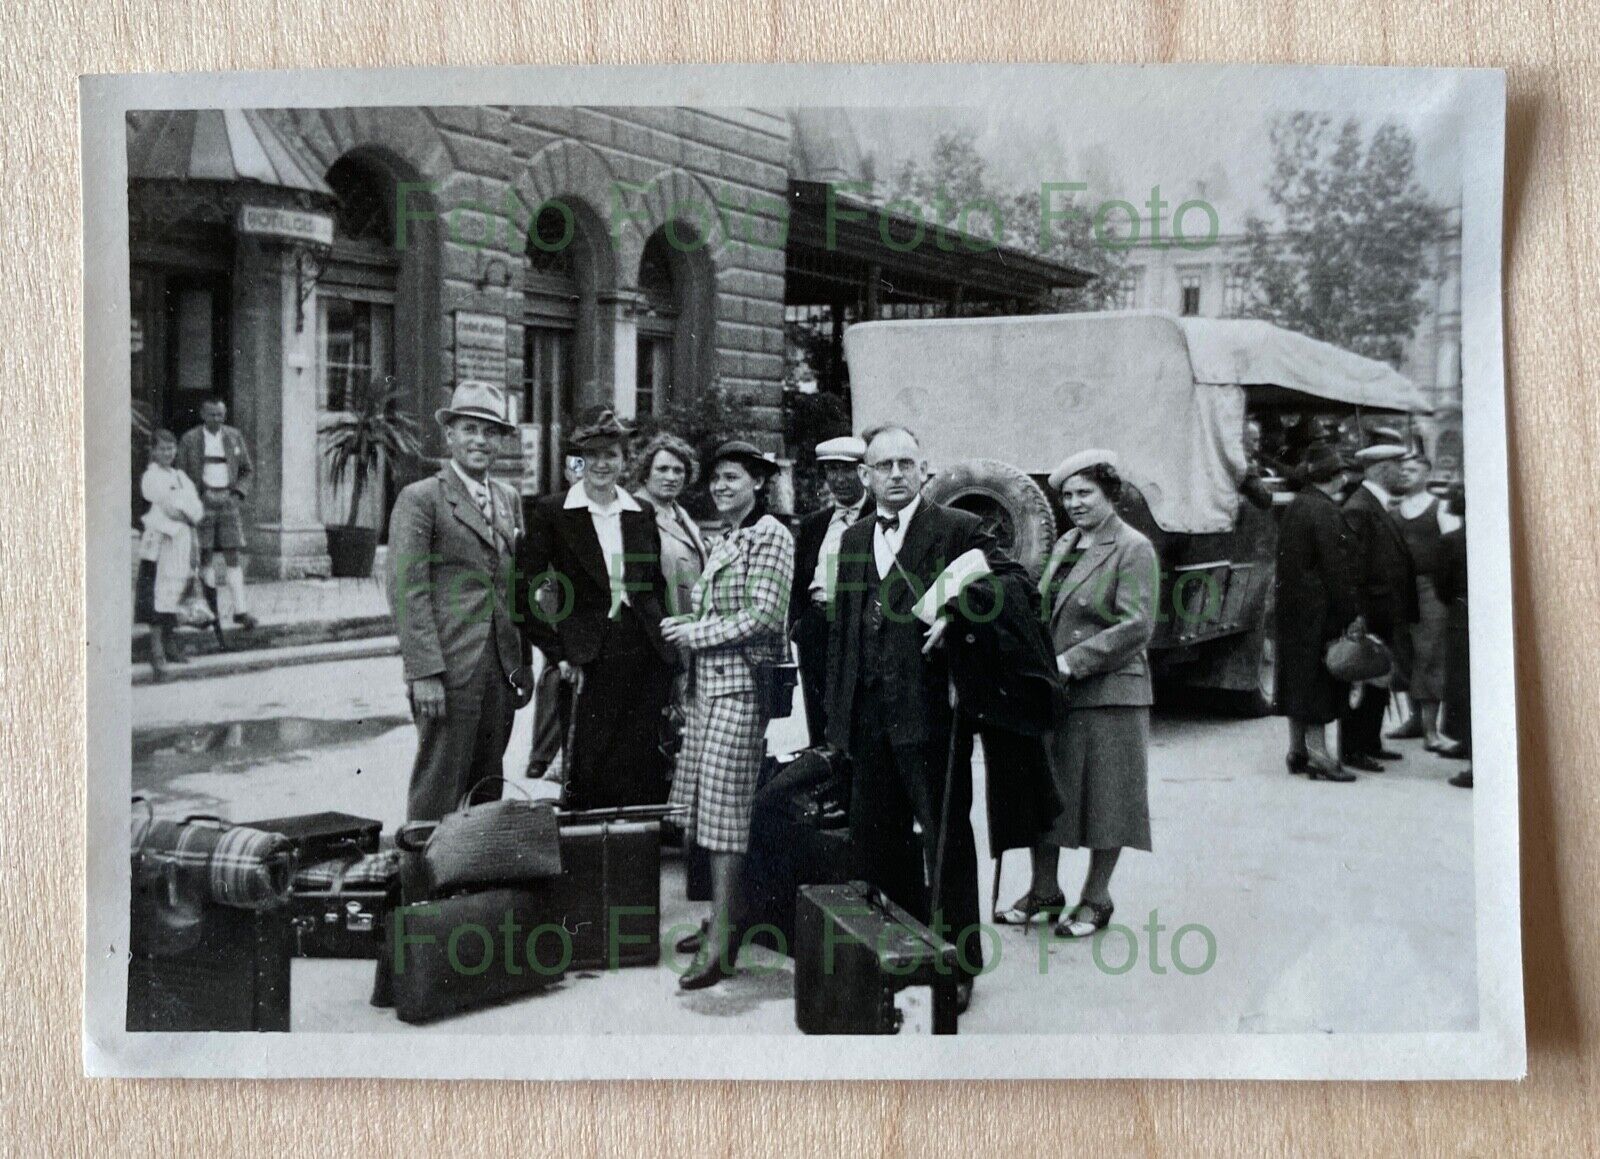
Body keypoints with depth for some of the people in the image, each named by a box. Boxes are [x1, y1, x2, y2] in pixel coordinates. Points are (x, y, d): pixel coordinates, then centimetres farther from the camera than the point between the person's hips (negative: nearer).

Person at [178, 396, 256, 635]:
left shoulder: (234, 436, 8)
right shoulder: (189, 439, 0)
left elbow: (247, 470, 15)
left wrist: (239, 492, 0)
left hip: (227, 501, 2)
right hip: (202, 501, -2)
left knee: (232, 556, -3)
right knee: (207, 555, 0)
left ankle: (240, 610, -6)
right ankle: (213, 609, 5)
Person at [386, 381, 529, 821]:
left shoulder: (508, 499, 16)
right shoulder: (420, 499, -5)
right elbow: (406, 591, -10)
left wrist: (523, 664, 14)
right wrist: (424, 672, -17)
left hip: (501, 669, 6)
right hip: (448, 669, -6)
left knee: (486, 792, 11)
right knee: (438, 789, -4)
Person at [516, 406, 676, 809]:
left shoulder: (642, 516, 12)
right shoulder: (550, 512, 0)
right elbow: (525, 590, -3)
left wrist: (668, 655, 10)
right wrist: (557, 655, -7)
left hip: (646, 660, 3)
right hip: (590, 661, -3)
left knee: (643, 782, 4)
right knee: (589, 780, -2)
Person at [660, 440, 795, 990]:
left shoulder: (770, 535, -6)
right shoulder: (724, 542, 20)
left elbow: (763, 615, -14)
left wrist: (695, 633, -10)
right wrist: (688, 626, 4)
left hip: (741, 681, -8)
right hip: (709, 681, 8)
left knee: (726, 803, -10)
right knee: (711, 804, 7)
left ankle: (720, 943, -9)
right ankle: (724, 919, 15)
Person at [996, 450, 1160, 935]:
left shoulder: (1133, 550, -8)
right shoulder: (1063, 546, 15)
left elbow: (1136, 627, -16)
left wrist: (1072, 662, -20)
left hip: (1108, 692, -7)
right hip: (1052, 693, 7)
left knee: (1104, 795, 3)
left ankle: (1096, 899, 16)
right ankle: (1044, 890, 23)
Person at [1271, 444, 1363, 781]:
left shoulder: (1294, 507, 13)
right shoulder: (1325, 512, -16)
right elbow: (1337, 568, -18)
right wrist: (1351, 614, -15)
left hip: (1290, 606, 9)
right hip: (1318, 610, -9)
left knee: (1298, 678, 13)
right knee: (1317, 678, -5)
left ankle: (1297, 750, 20)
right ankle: (1318, 754, -3)